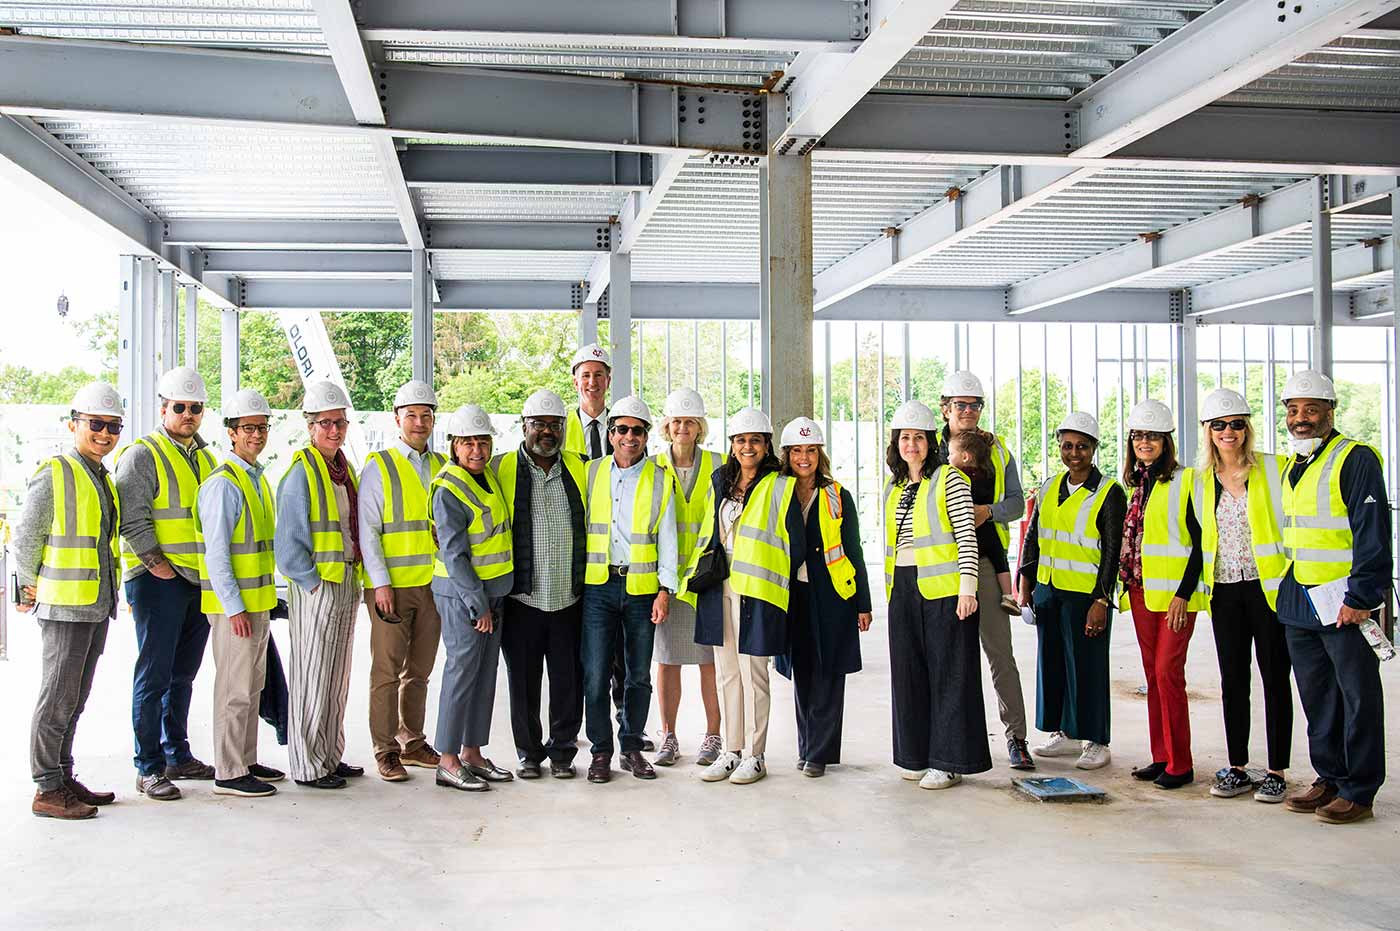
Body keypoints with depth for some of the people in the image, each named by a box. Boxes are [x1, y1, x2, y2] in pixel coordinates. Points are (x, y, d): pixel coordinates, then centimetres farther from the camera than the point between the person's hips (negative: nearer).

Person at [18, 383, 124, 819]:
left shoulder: (104, 479, 15)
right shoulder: (53, 476, -11)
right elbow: (24, 538, -9)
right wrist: (32, 590, -2)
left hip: (97, 606, 8)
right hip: (64, 607, -8)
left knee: (75, 698, 14)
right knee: (57, 697, -3)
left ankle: (64, 778, 23)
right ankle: (47, 790, 4)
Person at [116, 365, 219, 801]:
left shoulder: (205, 458, 17)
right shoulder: (142, 455, -6)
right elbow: (132, 518, -14)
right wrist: (156, 561, -17)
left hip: (200, 580, 7)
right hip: (158, 581, -7)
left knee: (183, 674, 14)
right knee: (154, 675, -5)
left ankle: (178, 756, 23)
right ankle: (149, 768, 0)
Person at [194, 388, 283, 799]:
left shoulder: (257, 478, 13)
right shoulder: (223, 483, -16)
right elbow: (215, 553, -19)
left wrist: (263, 601, 18)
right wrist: (234, 608, -21)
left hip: (258, 600, 9)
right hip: (233, 604, -9)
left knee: (252, 686, 16)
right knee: (235, 688, -4)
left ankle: (247, 762, 26)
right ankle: (228, 773, 4)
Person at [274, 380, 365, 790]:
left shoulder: (345, 469, 12)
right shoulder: (301, 472, -13)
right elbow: (288, 543, -16)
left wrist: (354, 581, 13)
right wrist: (315, 583, -15)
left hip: (347, 584, 8)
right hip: (315, 587, -8)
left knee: (337, 677, 15)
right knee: (311, 677, -1)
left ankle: (331, 756, 25)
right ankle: (307, 766, 7)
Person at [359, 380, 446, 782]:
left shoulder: (442, 467, 12)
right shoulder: (379, 467, -2)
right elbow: (368, 531, -6)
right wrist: (381, 583, -13)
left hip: (432, 584, 5)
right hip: (391, 586, -5)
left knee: (419, 670, 12)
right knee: (387, 670, -2)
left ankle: (413, 743, 22)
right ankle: (385, 751, 6)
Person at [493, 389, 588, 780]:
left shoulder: (579, 469, 10)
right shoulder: (501, 469, 2)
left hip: (570, 598, 2)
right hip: (522, 598, -2)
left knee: (568, 681, 5)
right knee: (523, 682, 6)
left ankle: (562, 751, 19)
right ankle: (529, 753, 19)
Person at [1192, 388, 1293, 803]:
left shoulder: (1274, 470, -3)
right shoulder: (1201, 481, 9)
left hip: (1269, 587, -4)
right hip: (1225, 592, 4)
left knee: (1275, 678, 2)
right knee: (1233, 680, 8)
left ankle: (1277, 772, 9)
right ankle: (1237, 768, 16)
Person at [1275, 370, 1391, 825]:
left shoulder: (1356, 459, -9)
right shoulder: (1288, 468, 15)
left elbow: (1373, 535, -15)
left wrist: (1361, 598, -19)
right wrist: (1285, 594, 19)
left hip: (1345, 603, -8)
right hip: (1299, 602, 8)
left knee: (1358, 696, 2)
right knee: (1316, 696, 14)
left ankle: (1358, 791, 9)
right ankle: (1329, 778, 25)